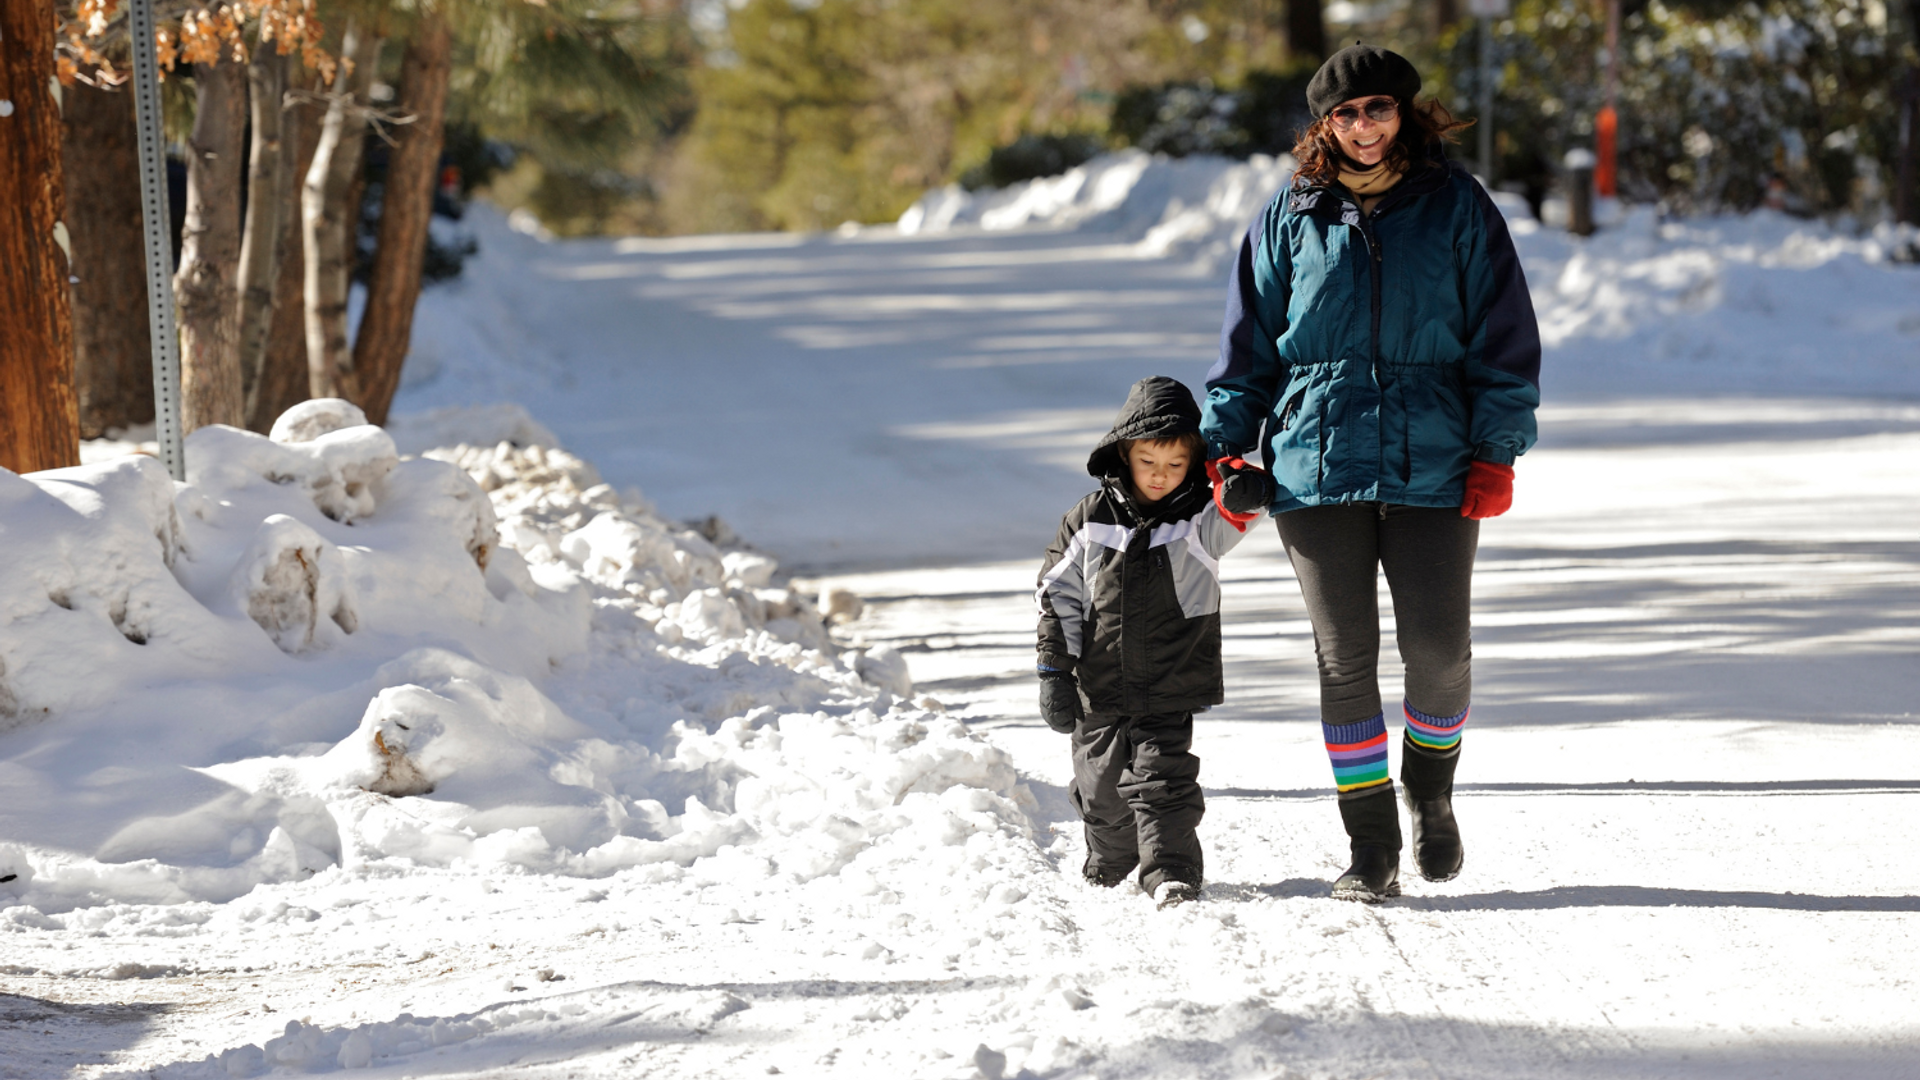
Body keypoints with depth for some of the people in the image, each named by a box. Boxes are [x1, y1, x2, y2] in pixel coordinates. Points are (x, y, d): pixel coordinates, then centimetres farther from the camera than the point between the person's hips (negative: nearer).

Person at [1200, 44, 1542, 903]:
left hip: (1433, 468, -1)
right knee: (1345, 661, 0)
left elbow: (1503, 338, 4)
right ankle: (1370, 848, 8)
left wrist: (1495, 453, -3)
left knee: (1439, 649, -4)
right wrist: (1225, 449, 5)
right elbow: (1249, 341, 13)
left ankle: (1431, 793, 25)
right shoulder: (1292, 216, 7)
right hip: (1317, 467, 1)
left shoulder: (1456, 208, 3)